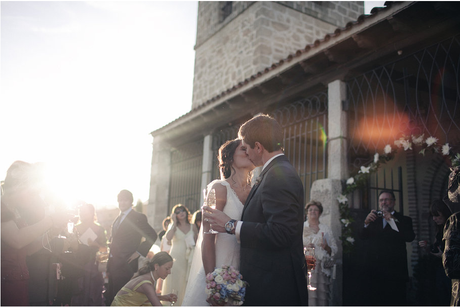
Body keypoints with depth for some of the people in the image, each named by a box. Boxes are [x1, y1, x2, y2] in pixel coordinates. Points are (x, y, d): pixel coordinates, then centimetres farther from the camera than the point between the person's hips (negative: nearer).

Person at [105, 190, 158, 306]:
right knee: (110, 297, 12)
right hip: (113, 263, 8)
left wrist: (138, 252, -14)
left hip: (126, 264, -8)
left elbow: (152, 235, -13)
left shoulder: (138, 217, -8)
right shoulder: (118, 218, 16)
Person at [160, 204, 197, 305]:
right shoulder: (173, 226, 5)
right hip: (176, 258, -1)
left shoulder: (192, 227, 10)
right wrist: (174, 222, -9)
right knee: (174, 284, -4)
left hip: (189, 260, 2)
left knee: (187, 285, 0)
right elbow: (168, 237, -15)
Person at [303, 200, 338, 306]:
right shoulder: (301, 227, 12)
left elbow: (334, 249, 13)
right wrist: (304, 247, -12)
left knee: (321, 296, -6)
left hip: (321, 268, 2)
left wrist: (326, 247, -7)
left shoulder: (326, 229, 17)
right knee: (306, 295, -11)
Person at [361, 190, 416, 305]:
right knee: (375, 300, 10)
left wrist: (391, 221, -18)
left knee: (397, 300, -1)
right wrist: (366, 223, -13)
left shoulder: (404, 220, 5)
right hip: (375, 270, 4)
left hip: (395, 271, -3)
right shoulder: (374, 218, 15)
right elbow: (363, 236, 6)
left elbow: (410, 237, -13)